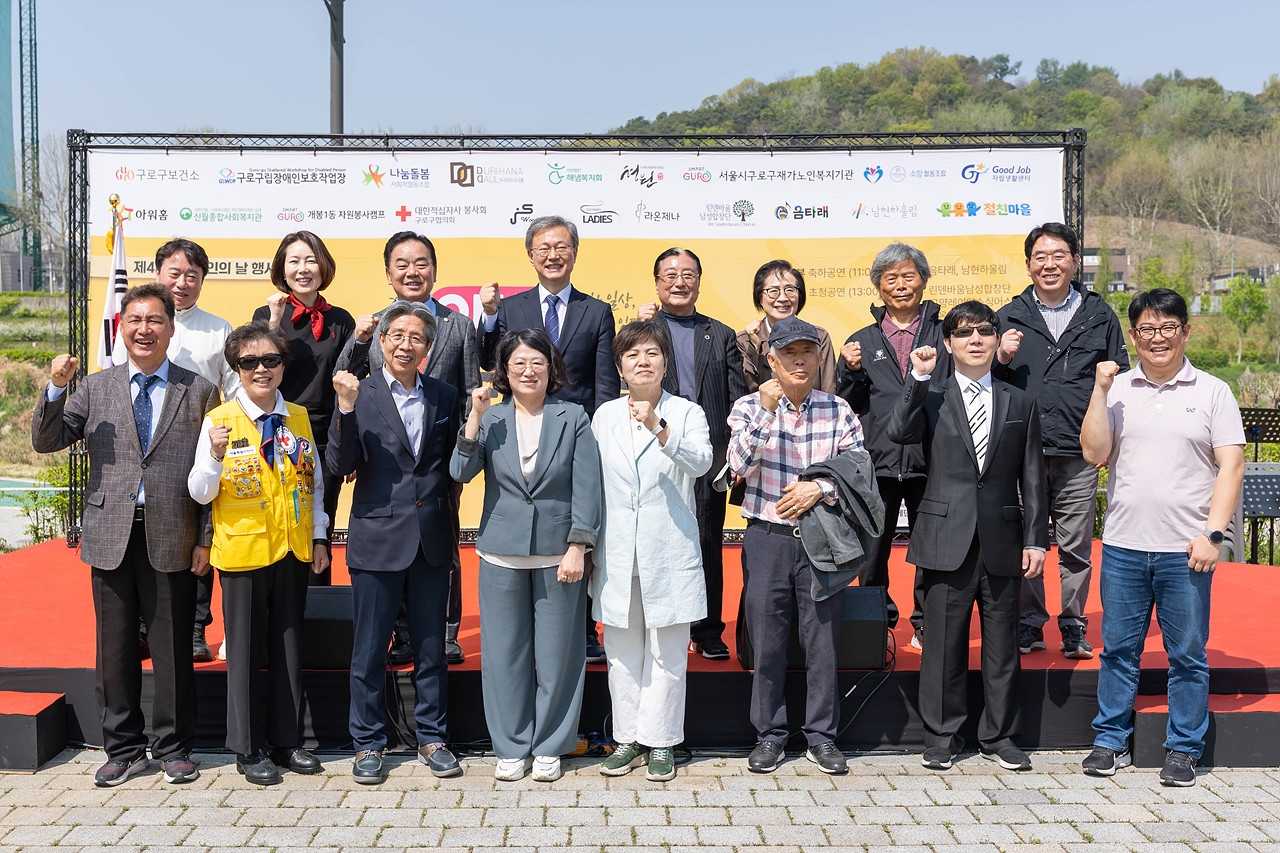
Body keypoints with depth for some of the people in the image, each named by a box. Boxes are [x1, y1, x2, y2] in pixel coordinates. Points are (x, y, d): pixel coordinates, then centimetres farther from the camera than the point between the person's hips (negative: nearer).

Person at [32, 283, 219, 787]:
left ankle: (173, 748, 20)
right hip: (111, 537, 2)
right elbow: (45, 441, 5)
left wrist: (206, 538, -2)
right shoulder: (96, 388, 9)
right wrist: (55, 388, -11)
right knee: (115, 649, 10)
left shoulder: (199, 392, 3)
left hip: (172, 540, -2)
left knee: (173, 649, 6)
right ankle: (123, 749, 24)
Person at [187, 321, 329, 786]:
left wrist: (319, 537, 9)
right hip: (243, 551, -3)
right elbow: (200, 492, -5)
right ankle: (248, 748, 18)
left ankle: (286, 740, 24)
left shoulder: (299, 418, 7)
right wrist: (216, 456, -24)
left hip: (293, 551, 4)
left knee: (288, 646, 11)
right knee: (245, 650, 5)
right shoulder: (219, 420, -5)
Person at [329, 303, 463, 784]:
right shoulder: (360, 395, -3)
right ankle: (368, 744, 22)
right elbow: (340, 466, -12)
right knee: (370, 649, 7)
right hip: (378, 539, -2)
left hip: (432, 541, 3)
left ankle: (432, 739, 26)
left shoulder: (444, 397, 7)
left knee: (431, 647, 12)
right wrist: (346, 408, -20)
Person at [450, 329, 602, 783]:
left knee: (557, 653, 5)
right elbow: (461, 472, -7)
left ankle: (549, 746, 21)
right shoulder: (490, 419, 6)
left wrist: (577, 547, -8)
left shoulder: (574, 418, 1)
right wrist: (475, 417, -14)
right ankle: (511, 747, 21)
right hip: (502, 553, 1)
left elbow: (587, 488, -2)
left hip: (558, 552, -1)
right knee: (505, 652, 7)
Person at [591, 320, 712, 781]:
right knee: (622, 654, 11)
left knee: (667, 653, 5)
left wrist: (659, 428, -36)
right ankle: (628, 739, 24)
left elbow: (700, 462, -21)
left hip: (670, 552, -3)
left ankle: (661, 743, 18)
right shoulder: (604, 416, 8)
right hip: (617, 554, 3)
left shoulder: (687, 413, -1)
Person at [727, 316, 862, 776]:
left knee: (823, 638, 5)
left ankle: (821, 736, 20)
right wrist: (766, 411, -20)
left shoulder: (838, 410, 5)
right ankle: (770, 734, 20)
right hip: (767, 538, -1)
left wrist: (819, 487, -12)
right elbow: (740, 465, -14)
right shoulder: (749, 407, 1)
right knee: (767, 640, 5)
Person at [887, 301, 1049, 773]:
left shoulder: (1019, 403, 10)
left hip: (1002, 541, 2)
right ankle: (941, 738, 17)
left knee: (1002, 645, 9)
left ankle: (999, 736, 23)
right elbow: (898, 432, -16)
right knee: (943, 644, 5)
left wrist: (1036, 538, 4)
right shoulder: (930, 397, 5)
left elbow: (1032, 478, 9)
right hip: (947, 540, -2)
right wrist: (919, 378, -18)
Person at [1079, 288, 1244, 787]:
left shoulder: (1212, 392, 3)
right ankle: (1111, 740, 22)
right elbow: (1094, 453, -2)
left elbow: (1231, 466, -1)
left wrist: (1213, 533, -10)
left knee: (1187, 653, 6)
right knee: (1118, 647, 9)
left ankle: (1184, 749, 20)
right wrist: (1100, 390, -8)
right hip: (1123, 545, 2)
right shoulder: (1117, 390, 7)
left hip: (1186, 549, -1)